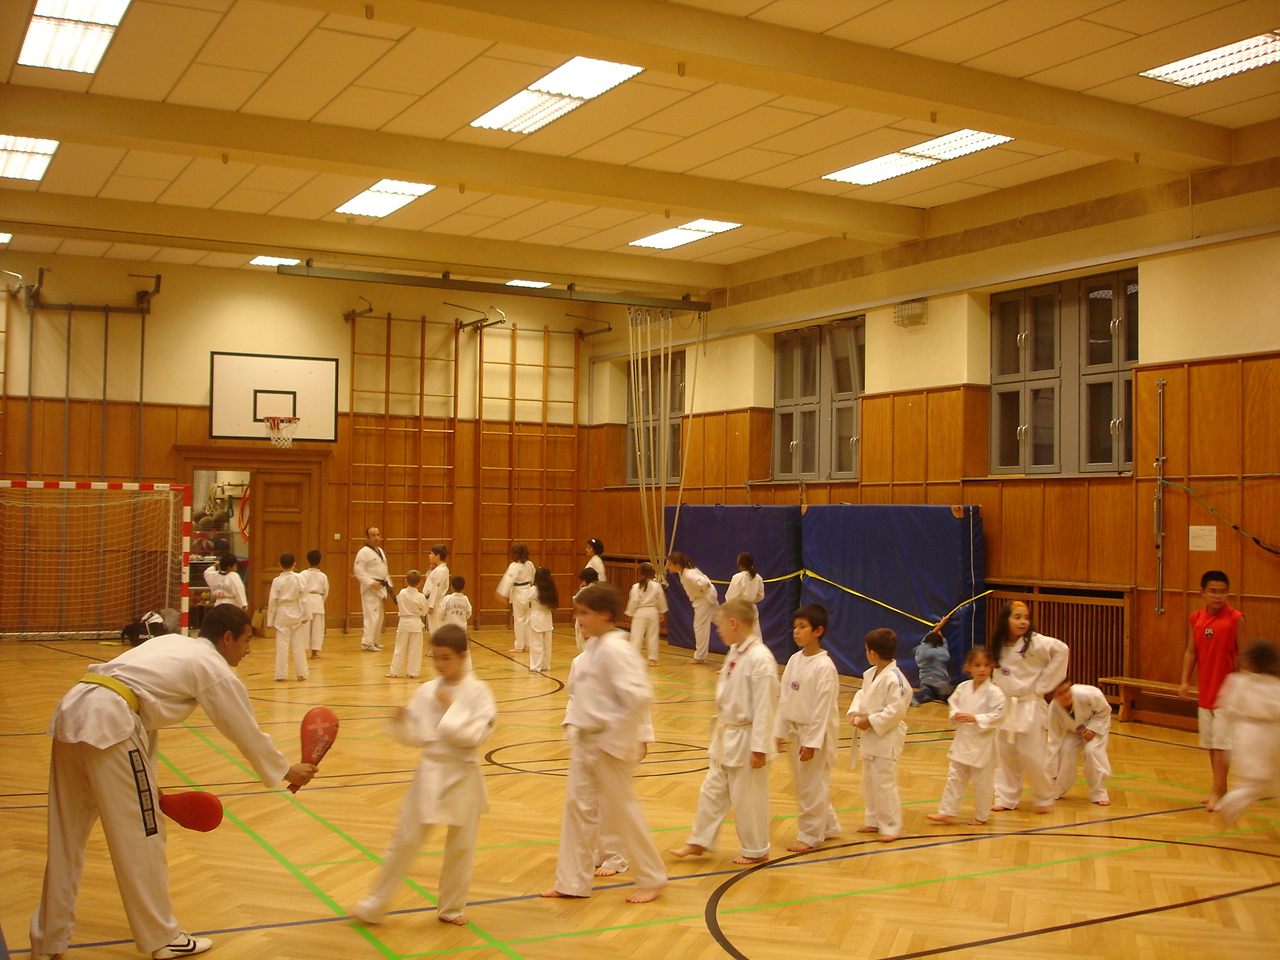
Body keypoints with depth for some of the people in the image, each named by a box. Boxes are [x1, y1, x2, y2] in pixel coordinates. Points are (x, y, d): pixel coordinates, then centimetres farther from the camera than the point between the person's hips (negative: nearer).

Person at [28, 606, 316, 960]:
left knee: (66, 837, 17)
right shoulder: (214, 670, 4)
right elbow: (248, 733, 10)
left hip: (71, 710, 9)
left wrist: (147, 781, 28)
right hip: (108, 722, -8)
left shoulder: (172, 643, 25)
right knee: (141, 834, 5)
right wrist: (287, 771, 25)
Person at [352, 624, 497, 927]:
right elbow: (416, 737, 3)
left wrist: (452, 708, -21)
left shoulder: (477, 692, -9)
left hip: (463, 777, -2)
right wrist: (401, 723, -16)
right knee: (404, 840, 5)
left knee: (460, 845, 10)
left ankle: (451, 907, 29)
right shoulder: (426, 692, 1)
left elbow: (478, 734, -18)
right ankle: (375, 905, 17)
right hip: (429, 773, 2)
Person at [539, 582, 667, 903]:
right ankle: (572, 882, 24)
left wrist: (616, 734, -23)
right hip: (585, 741, 9)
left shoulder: (615, 649, -22)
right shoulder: (592, 647, 8)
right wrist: (572, 724, 7)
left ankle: (651, 879, 19)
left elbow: (639, 695, -29)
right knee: (578, 806, 13)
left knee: (621, 809, 2)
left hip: (610, 744, -9)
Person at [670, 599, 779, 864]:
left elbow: (765, 706, -23)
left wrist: (759, 748, -21)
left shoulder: (760, 658, -23)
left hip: (746, 739, -9)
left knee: (748, 797, 5)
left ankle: (756, 850, 22)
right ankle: (699, 842, 29)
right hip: (726, 736, 9)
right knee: (712, 790, 17)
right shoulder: (734, 653, 6)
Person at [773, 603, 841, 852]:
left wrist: (811, 742, -18)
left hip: (816, 733, -8)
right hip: (794, 730, 8)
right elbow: (784, 698, 8)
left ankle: (810, 835, 18)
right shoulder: (794, 661, 3)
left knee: (812, 786, 2)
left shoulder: (824, 666, -19)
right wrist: (780, 731, 7)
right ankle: (828, 826, 33)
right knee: (801, 784, 17)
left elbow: (822, 707, -19)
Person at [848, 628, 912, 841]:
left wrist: (871, 722, -20)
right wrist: (856, 712, -3)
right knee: (869, 782, 18)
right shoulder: (870, 674, 6)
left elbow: (896, 710, -24)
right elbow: (862, 694, 16)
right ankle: (873, 821, 31)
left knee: (884, 783, -5)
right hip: (869, 738, 10)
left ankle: (890, 827, 6)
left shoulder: (894, 679, -22)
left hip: (886, 738, -10)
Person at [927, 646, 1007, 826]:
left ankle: (981, 816, 23)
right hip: (962, 739, 5)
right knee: (955, 777, 10)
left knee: (982, 781, 7)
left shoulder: (994, 692, -14)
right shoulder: (963, 688, 2)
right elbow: (952, 704, 14)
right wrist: (955, 715, -8)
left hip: (982, 742, -5)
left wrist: (975, 718, -24)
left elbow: (997, 716, -17)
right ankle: (947, 813, 18)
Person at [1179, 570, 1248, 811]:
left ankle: (1217, 792, -2)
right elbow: (1191, 651, 10)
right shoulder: (1196, 619, 5)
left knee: (1221, 743, -7)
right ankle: (1220, 789, 25)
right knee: (1210, 743, 13)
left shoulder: (1235, 619, -10)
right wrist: (1185, 681, 1)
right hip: (1205, 692, 6)